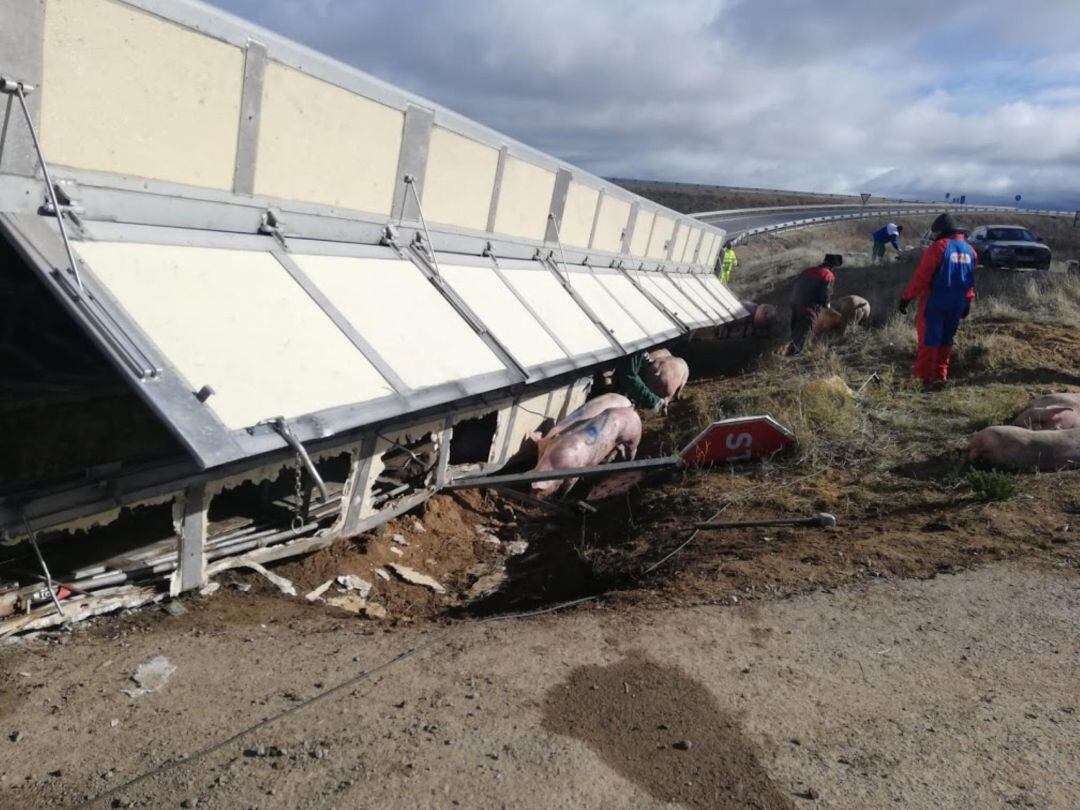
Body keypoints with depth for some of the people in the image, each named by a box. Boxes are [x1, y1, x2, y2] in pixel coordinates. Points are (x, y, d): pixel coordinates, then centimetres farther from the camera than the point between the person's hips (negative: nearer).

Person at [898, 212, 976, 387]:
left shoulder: (938, 247, -12)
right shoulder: (969, 250, 10)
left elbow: (921, 276, -15)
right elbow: (970, 280, 14)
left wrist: (907, 297, -12)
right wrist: (968, 302, 21)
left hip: (935, 301, -6)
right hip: (958, 302, 6)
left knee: (929, 336, 1)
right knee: (947, 338, 14)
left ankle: (925, 374, 3)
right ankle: (940, 374, 17)